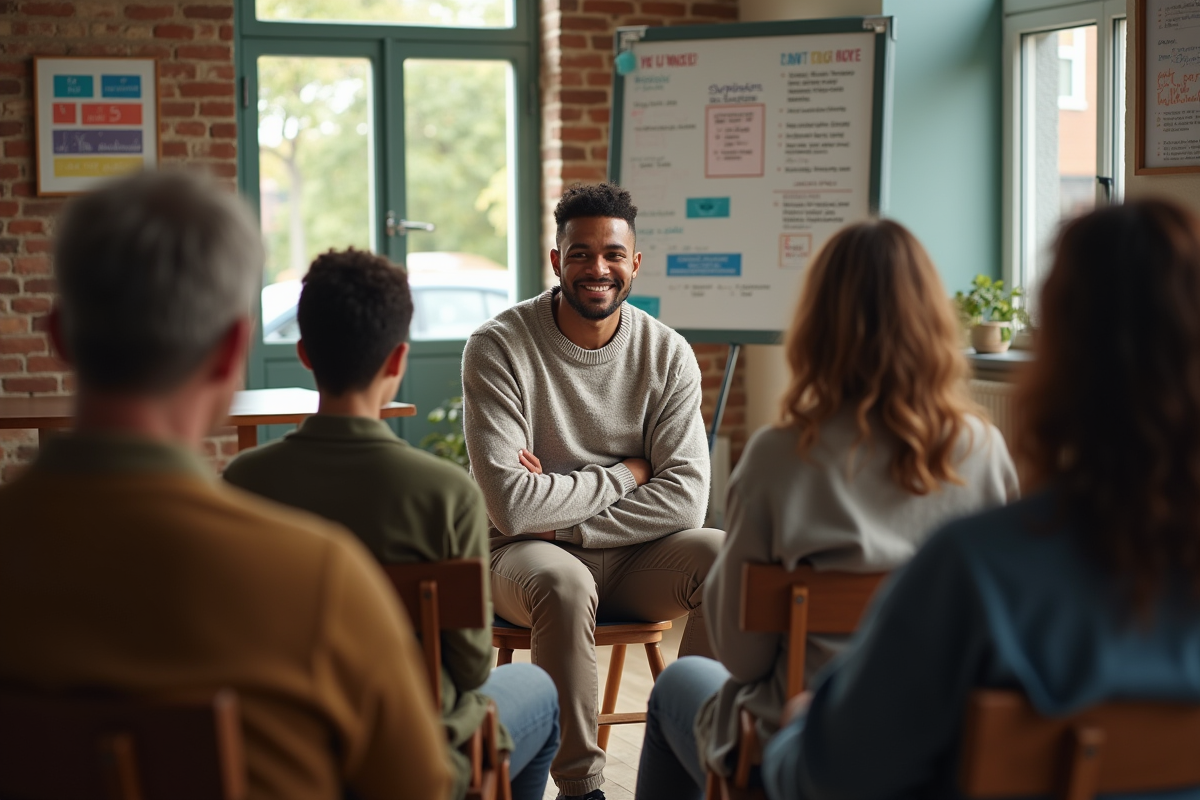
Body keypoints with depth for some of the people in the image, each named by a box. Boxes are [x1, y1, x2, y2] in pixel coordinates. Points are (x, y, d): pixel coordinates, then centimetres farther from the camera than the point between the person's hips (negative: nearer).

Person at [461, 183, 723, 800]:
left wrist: (563, 515, -17)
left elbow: (685, 495, -9)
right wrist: (626, 473, -11)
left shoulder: (667, 354, -1)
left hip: (634, 558, 4)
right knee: (564, 584, -38)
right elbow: (511, 505, -19)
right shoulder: (498, 348, -12)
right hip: (526, 557, -3)